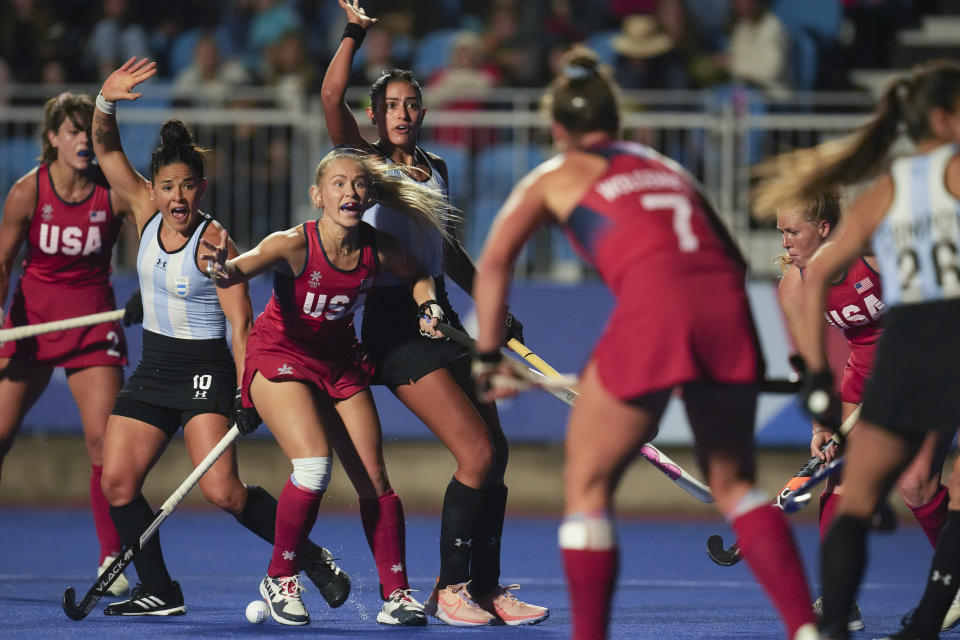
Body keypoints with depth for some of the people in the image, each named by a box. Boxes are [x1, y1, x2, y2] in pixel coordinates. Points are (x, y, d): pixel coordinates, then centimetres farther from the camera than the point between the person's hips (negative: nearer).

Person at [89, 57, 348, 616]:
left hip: (206, 372, -7)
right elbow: (107, 149, 0)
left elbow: (242, 323, -16)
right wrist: (107, 100, -19)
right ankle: (159, 592, 8)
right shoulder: (147, 212, 0)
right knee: (117, 482, -2)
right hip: (153, 371, 7)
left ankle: (311, 558, -4)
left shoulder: (214, 243, -16)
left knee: (222, 491, -18)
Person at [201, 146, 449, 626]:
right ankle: (280, 578, -2)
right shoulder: (294, 245, -26)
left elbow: (417, 276, 11)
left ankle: (396, 591, 13)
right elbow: (241, 270, -44)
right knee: (314, 467, -22)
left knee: (374, 479, 0)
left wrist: (427, 307, -9)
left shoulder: (379, 251, -12)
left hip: (340, 364, 5)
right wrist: (224, 271, -66)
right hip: (280, 358, -5)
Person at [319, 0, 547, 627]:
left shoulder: (435, 169, 15)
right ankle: (448, 588, -4)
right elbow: (331, 96, -20)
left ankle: (486, 588, 12)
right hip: (393, 320, -7)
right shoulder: (365, 160, -2)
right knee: (477, 453, -15)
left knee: (495, 454, 3)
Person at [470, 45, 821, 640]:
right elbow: (732, 259, 29)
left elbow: (494, 263, 11)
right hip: (727, 304, 4)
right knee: (734, 483, 18)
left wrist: (489, 357, 15)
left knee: (588, 486, 11)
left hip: (652, 311, -4)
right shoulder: (669, 167, 31)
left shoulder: (555, 177, 21)